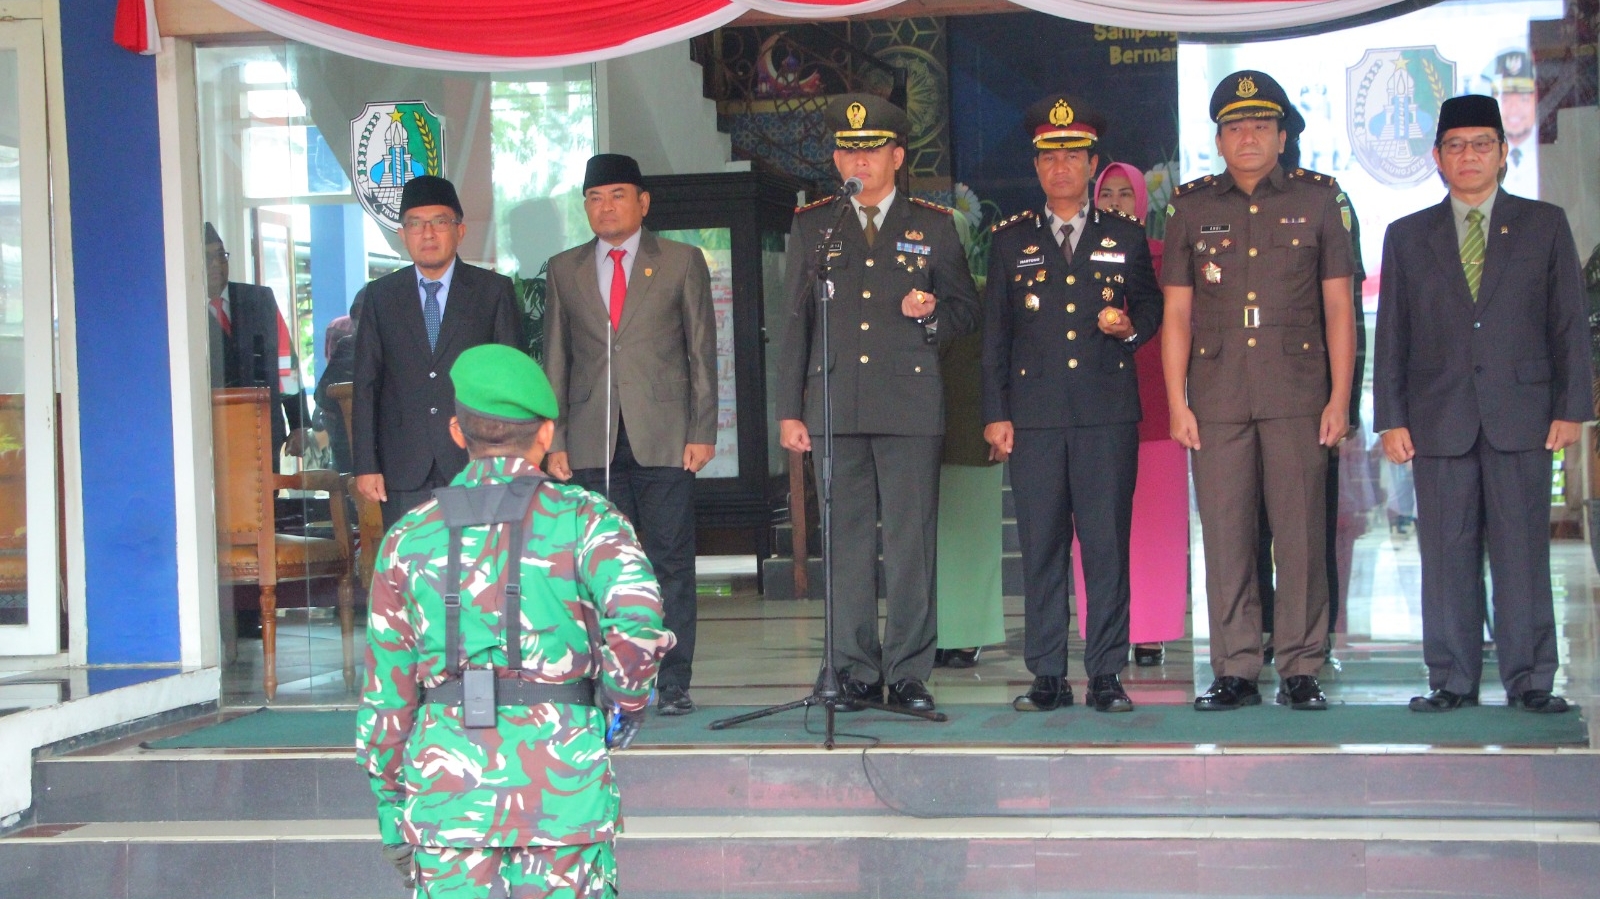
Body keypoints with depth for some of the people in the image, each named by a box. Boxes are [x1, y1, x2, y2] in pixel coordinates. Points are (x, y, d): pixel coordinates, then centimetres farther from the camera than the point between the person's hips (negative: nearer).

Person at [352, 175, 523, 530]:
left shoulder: (495, 291, 6)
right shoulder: (381, 295, 10)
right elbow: (365, 385, 8)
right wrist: (366, 465, 1)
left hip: (476, 462, -1)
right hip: (404, 472, 1)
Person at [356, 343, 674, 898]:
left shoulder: (409, 537, 7)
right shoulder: (584, 519, -1)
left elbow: (385, 690, 8)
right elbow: (638, 625, -19)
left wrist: (390, 809, 15)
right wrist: (627, 704, 0)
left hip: (445, 790, 2)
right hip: (561, 785, -2)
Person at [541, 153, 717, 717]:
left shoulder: (681, 263, 8)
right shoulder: (564, 270, 14)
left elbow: (702, 352, 5)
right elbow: (555, 362, 13)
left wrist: (702, 432, -3)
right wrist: (554, 441, 5)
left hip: (663, 437, -2)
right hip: (593, 442, 2)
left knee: (671, 562, -1)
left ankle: (673, 685, 4)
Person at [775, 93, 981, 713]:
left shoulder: (933, 226, 10)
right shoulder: (811, 226, 13)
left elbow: (965, 310, 15)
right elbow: (794, 323, 12)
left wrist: (931, 313, -9)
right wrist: (789, 410, 6)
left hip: (910, 407, -1)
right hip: (834, 409, 1)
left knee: (911, 543, -4)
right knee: (847, 544, 2)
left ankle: (909, 674, 3)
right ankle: (855, 673, 9)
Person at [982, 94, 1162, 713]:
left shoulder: (1125, 237, 12)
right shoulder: (1011, 241, 12)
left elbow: (1151, 306, 19)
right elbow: (994, 332, 10)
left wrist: (1130, 327, -5)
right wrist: (996, 413, 3)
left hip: (1108, 412, 0)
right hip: (1034, 415, 0)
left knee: (1107, 544, -3)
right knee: (1040, 547, 0)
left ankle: (1106, 675, 3)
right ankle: (1047, 676, 5)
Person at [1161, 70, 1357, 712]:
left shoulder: (1317, 199, 8)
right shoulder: (1192, 207, 10)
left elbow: (1338, 306, 6)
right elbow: (1177, 312, 10)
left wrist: (1340, 398, -1)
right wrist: (1176, 403, 2)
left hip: (1297, 393, -1)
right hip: (1217, 396, 1)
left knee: (1301, 532, -2)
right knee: (1225, 534, 1)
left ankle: (1301, 670, 7)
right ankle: (1235, 670, 7)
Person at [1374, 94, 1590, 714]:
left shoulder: (1544, 226, 9)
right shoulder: (1408, 237, 12)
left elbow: (1570, 322, 7)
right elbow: (1392, 335, 9)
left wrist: (1570, 407, -1)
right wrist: (1392, 418, 2)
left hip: (1521, 417, -1)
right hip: (1439, 422, 1)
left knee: (1523, 553, -1)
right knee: (1446, 557, 1)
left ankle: (1530, 680, 5)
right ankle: (1451, 680, 8)